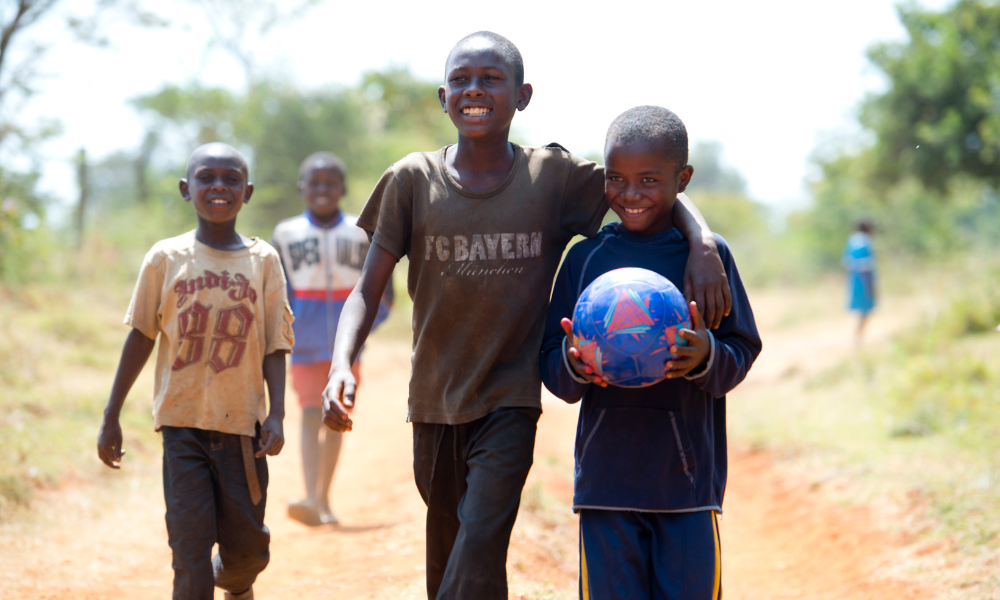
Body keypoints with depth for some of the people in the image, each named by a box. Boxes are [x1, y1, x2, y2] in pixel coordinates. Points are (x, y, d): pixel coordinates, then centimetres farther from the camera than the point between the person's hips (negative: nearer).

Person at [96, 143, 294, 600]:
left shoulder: (263, 259, 2)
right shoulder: (166, 258, 1)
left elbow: (274, 346, 3)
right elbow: (141, 338, 6)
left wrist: (277, 414, -9)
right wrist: (111, 417, 6)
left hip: (242, 424, 1)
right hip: (183, 422, -1)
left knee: (247, 547, 9)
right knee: (190, 545, -8)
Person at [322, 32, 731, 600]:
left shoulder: (555, 176, -5)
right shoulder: (412, 181, -4)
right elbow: (368, 290, -3)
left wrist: (703, 243, -20)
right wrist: (342, 364, -21)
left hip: (510, 400, -2)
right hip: (435, 399, 2)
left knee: (480, 547, -17)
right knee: (447, 548, 15)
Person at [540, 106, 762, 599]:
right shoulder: (585, 258, 6)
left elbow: (741, 356, 2)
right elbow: (553, 373, 7)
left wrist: (706, 357, -20)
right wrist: (574, 364, -15)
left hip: (688, 478, -1)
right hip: (605, 478, 1)